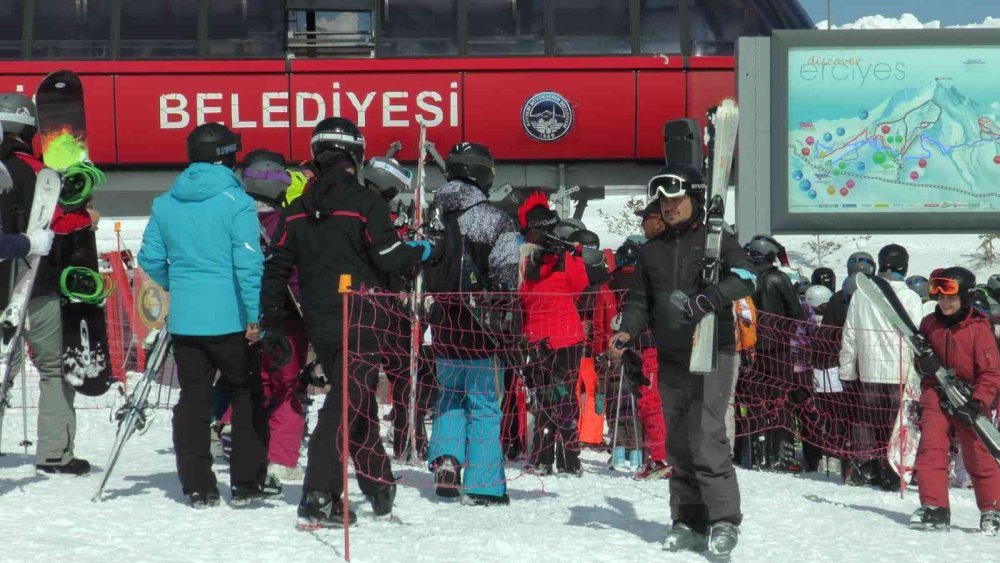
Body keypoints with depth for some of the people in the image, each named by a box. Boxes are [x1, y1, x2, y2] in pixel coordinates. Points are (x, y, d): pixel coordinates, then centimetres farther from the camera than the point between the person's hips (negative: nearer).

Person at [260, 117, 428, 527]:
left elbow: (276, 270, 9)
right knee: (347, 405, -8)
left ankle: (380, 489, 25)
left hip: (318, 325, 6)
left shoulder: (296, 211, 8)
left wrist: (272, 327, 14)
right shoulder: (365, 202, -8)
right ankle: (318, 500, -17)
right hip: (359, 321, -6)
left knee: (358, 402, 18)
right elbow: (389, 257, -12)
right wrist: (421, 251, 9)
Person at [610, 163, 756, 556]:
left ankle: (724, 520, -10)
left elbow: (746, 277, -14)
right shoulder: (651, 251, 16)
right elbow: (641, 301, 18)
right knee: (678, 444, 6)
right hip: (670, 359, 6)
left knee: (706, 437, -16)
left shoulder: (715, 239, 0)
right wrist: (628, 331, -2)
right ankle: (688, 521, 13)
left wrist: (711, 297, -30)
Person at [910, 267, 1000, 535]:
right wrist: (923, 361, -6)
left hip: (967, 401, -4)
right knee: (930, 449, -10)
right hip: (936, 396, 4)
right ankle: (934, 507, -6)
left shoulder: (979, 329, -10)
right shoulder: (929, 324, 4)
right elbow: (923, 358, 19)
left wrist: (978, 403, -20)